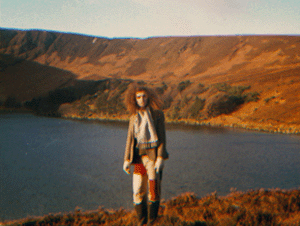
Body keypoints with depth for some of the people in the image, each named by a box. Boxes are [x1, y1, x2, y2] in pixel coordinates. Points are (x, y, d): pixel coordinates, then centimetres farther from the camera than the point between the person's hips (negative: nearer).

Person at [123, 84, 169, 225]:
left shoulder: (157, 114, -2)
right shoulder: (134, 116, 11)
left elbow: (162, 137, -5)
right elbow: (130, 139, 14)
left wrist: (160, 158, -13)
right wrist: (127, 160, 9)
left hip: (153, 155, -4)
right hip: (139, 156, 4)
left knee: (153, 189, -1)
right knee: (137, 190, 2)